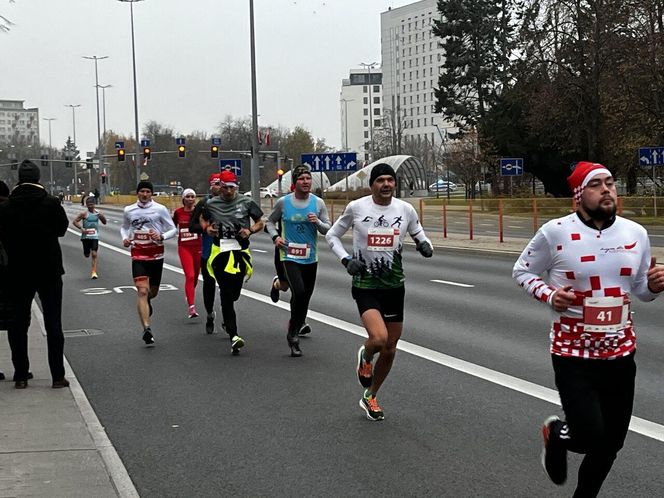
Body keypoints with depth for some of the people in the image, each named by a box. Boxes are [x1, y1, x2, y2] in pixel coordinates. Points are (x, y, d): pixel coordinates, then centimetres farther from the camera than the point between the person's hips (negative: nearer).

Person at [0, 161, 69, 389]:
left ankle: (21, 375, 11)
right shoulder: (51, 203, -10)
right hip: (49, 270, -1)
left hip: (18, 273, 1)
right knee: (53, 323, 5)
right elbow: (62, 229, 3)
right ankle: (58, 376, 3)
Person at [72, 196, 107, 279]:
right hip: (86, 236, -1)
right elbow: (74, 221, -9)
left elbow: (104, 222, 11)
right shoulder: (84, 214, -7)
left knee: (94, 254, -9)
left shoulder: (97, 213, 4)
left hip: (95, 236, 1)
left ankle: (94, 272, -7)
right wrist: (81, 229, -20)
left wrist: (102, 216, -9)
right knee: (87, 255, 8)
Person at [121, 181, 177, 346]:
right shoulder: (129, 210, 4)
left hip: (156, 255, 1)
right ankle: (146, 329, -19)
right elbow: (124, 227, 22)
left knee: (153, 291, 15)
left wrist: (161, 237, -18)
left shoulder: (160, 209, -3)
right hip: (138, 255, -1)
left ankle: (147, 301, 54)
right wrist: (125, 238, 1)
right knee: (142, 291, -15)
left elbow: (173, 230, 1)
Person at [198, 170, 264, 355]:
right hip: (220, 251, 0)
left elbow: (260, 222, 12)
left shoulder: (246, 202, 4)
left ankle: (227, 321, 37)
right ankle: (233, 335, -13)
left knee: (234, 292, 4)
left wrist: (250, 230, -8)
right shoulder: (211, 204, 7)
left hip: (240, 250, 0)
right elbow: (202, 219, 24)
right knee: (226, 293, -9)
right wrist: (207, 228, 2)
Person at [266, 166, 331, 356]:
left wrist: (318, 222, -19)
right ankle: (293, 334, -5)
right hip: (290, 256, -3)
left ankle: (298, 325, 40)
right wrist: (275, 236, -6)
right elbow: (270, 221, 11)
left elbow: (328, 230, 2)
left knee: (306, 295, 14)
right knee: (299, 292, -20)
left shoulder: (318, 203, 0)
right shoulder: (283, 202, -3)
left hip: (310, 257, 3)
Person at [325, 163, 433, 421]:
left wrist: (425, 245, -8)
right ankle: (365, 357, 14)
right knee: (379, 338, -25)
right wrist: (346, 260, -9)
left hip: (394, 285, 4)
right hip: (365, 285, -4)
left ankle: (370, 397, 31)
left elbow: (419, 235, 16)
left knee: (390, 348, 9)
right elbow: (332, 235, 7)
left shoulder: (405, 209, -1)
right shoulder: (356, 207, -7)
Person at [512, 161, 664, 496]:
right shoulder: (555, 232, -11)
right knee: (590, 440, -12)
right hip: (574, 354, -4)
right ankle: (556, 433, 24)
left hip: (620, 353, 5)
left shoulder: (636, 233, 3)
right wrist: (549, 295, -16)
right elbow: (521, 271, 2)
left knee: (611, 442, 13)